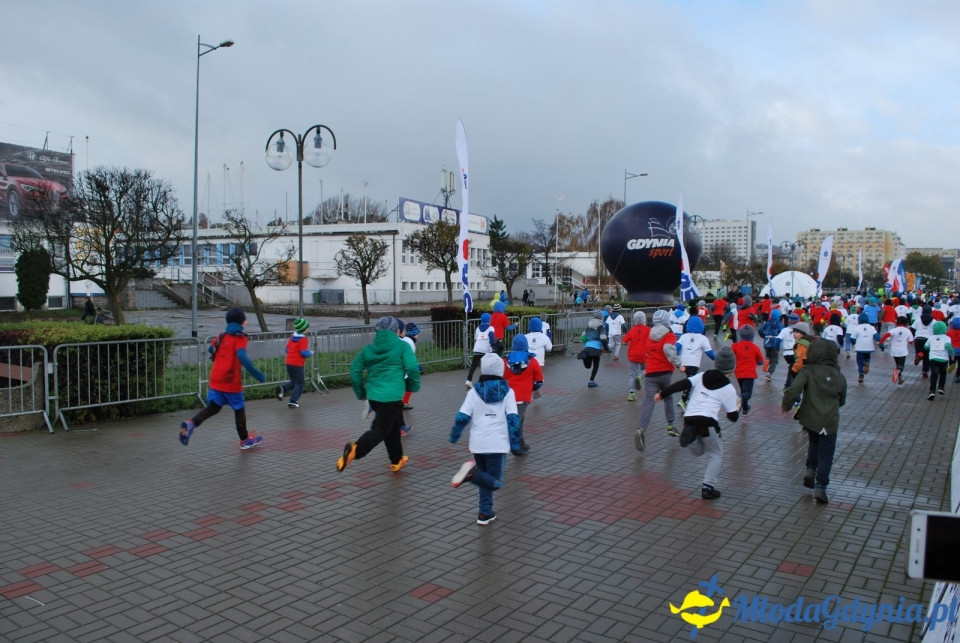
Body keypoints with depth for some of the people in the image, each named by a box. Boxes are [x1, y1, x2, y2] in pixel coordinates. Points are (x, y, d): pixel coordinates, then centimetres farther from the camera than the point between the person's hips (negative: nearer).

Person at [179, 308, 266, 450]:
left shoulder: (222, 336, 10)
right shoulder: (240, 338, -11)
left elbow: (210, 349, 20)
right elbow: (242, 357, -26)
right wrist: (257, 375, -25)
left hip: (216, 379, 6)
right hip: (231, 381, -6)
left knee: (213, 406, 9)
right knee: (239, 409, 9)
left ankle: (192, 422, -16)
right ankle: (245, 440, 21)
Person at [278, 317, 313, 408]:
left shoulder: (292, 337, 9)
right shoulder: (303, 339, -13)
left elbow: (286, 349, 14)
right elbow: (304, 352, -20)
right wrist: (311, 353, -2)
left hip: (288, 362, 7)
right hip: (297, 364, -7)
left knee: (294, 381, 22)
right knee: (300, 383, 8)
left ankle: (283, 388, -7)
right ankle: (293, 402, 6)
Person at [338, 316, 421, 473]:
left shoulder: (369, 348, 10)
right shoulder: (402, 346, -2)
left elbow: (355, 370, 8)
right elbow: (412, 367, -14)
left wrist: (361, 394, 17)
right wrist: (413, 386, 2)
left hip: (373, 395, 6)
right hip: (392, 397, -6)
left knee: (393, 426, 23)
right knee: (380, 430, -7)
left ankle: (396, 461, 34)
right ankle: (355, 449, -32)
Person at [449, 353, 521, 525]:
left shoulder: (474, 391, 3)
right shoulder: (507, 392, 1)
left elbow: (462, 417, -1)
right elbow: (513, 419, -5)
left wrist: (454, 436, 12)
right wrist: (515, 443, 1)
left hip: (478, 443, 3)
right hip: (497, 444, -3)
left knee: (486, 478, 20)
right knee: (494, 482, -1)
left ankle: (485, 513, 14)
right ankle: (472, 473, -27)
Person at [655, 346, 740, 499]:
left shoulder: (701, 376, 14)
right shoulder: (728, 389, 7)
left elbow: (682, 384, 2)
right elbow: (733, 417, 11)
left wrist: (662, 394, 7)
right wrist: (738, 406, 32)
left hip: (689, 420, 4)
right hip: (707, 422, -4)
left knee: (698, 451, 26)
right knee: (716, 455, 16)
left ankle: (690, 437, -6)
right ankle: (708, 487, 4)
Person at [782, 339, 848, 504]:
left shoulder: (808, 371, -10)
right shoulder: (839, 375, 3)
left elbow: (793, 390, -22)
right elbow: (842, 401, 15)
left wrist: (786, 405, -5)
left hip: (810, 418, -1)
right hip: (829, 422, 1)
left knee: (814, 443, 28)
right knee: (826, 454, 9)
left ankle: (810, 469, 14)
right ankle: (820, 487, 4)